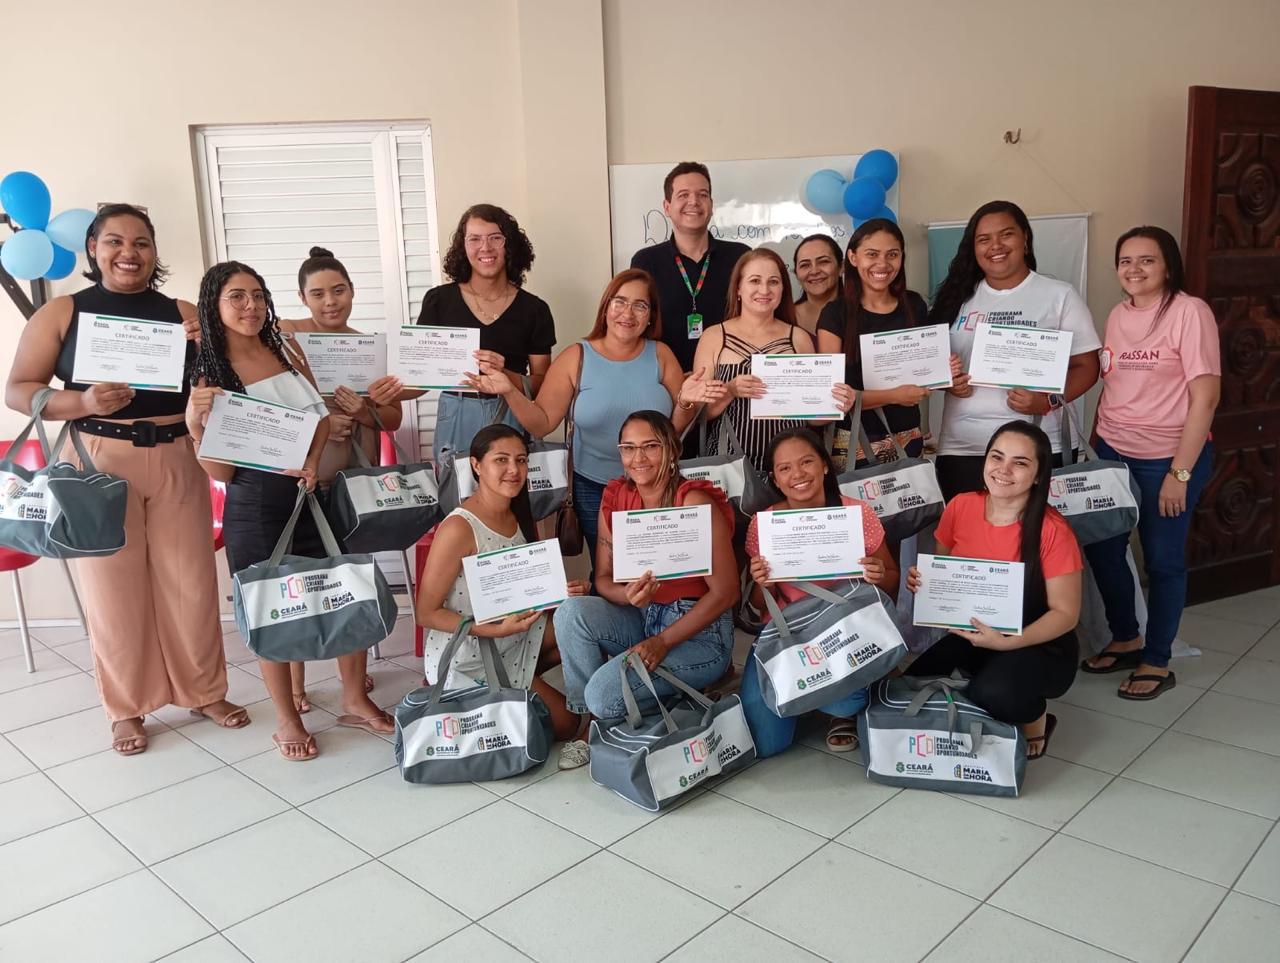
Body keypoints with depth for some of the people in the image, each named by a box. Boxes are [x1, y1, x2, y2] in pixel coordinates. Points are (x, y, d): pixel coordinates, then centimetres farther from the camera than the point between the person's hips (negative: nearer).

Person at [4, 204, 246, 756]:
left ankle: (205, 692, 24)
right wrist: (84, 402, -18)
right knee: (114, 587, 5)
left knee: (190, 581, 7)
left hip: (177, 460, 2)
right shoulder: (61, 313, 3)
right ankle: (127, 708, 20)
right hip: (99, 461, -1)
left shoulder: (183, 313, 7)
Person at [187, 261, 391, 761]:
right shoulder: (208, 373, -4)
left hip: (313, 490, 4)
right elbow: (221, 471, -5)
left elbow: (320, 416, 14)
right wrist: (195, 425, -22)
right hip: (256, 502, -4)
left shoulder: (286, 351, 7)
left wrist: (313, 462, -5)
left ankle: (355, 700, 25)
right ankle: (287, 720, 25)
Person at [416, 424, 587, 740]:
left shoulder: (519, 516, 0)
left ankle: (516, 683, 8)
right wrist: (497, 630, -30)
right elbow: (427, 614, -21)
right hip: (466, 660, -7)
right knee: (563, 724, -1)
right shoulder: (458, 528, -25)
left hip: (513, 640, 7)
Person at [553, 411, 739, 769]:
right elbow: (603, 578, 3)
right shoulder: (615, 500, 1)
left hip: (698, 631, -6)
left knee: (604, 693, -25)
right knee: (571, 612, -21)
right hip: (641, 618, 6)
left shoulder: (696, 503, -17)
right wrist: (628, 595, -22)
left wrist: (663, 642, -20)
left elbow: (725, 592, -17)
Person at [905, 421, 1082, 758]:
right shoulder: (960, 507, -7)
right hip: (971, 635, 4)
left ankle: (1034, 718, 3)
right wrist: (920, 580, -14)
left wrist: (1006, 642, -28)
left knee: (994, 693, -34)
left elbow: (1065, 613, -14)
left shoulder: (1052, 530, -19)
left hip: (1039, 645, -4)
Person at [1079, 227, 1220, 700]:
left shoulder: (1190, 312, -12)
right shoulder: (1118, 315, 7)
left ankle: (1156, 661, 22)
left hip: (1168, 457, -6)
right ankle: (1125, 639, 31)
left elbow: (1205, 397, -15)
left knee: (1162, 559, 5)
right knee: (1101, 546, 9)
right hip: (1113, 453, 6)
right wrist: (1097, 446, 10)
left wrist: (1180, 472, -16)